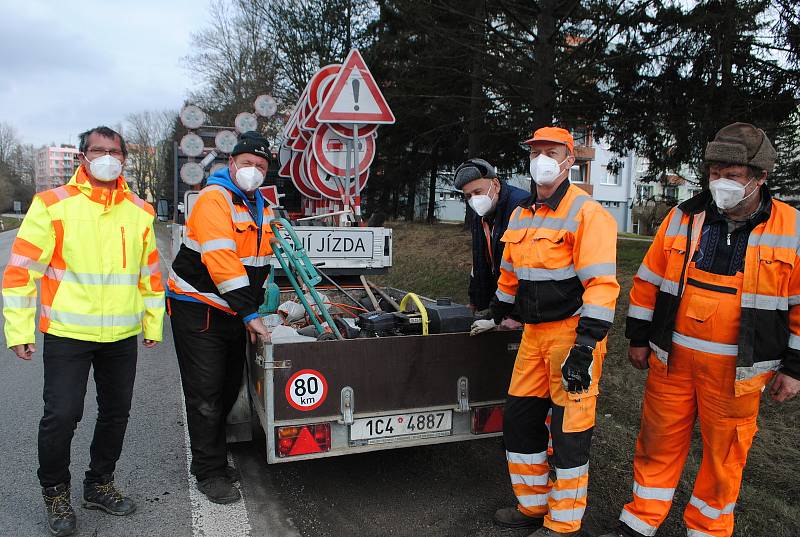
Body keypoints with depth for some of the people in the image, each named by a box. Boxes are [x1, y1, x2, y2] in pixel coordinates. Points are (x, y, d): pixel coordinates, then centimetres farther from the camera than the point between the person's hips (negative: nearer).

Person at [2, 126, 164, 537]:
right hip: (67, 333, -4)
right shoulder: (52, 205, -5)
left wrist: (153, 323, 13)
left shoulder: (140, 211, 7)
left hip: (122, 335, 4)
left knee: (116, 412, 13)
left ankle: (99, 485, 34)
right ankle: (55, 494, 24)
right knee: (61, 415, -1)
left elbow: (150, 273, 13)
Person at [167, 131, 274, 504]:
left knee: (229, 388, 15)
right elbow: (222, 261, -28)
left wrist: (256, 306, 13)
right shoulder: (214, 199, -18)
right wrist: (249, 315, -29)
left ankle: (211, 455, 34)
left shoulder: (260, 205, 11)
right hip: (198, 310, -8)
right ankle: (210, 473, 11)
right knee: (205, 393, -2)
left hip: (234, 312, 8)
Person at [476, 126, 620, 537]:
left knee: (569, 430, 2)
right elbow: (510, 274, 24)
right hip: (533, 333, 8)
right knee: (519, 419, 14)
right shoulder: (522, 214, 12)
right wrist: (494, 317, 30)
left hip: (572, 332, -8)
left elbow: (601, 284, -20)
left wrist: (584, 348, -25)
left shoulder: (586, 212, -13)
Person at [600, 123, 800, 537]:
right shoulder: (682, 218, 0)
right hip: (672, 358, 2)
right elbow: (648, 281, 6)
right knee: (659, 440, 11)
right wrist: (638, 339, 7)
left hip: (736, 369, -1)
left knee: (724, 452, 12)